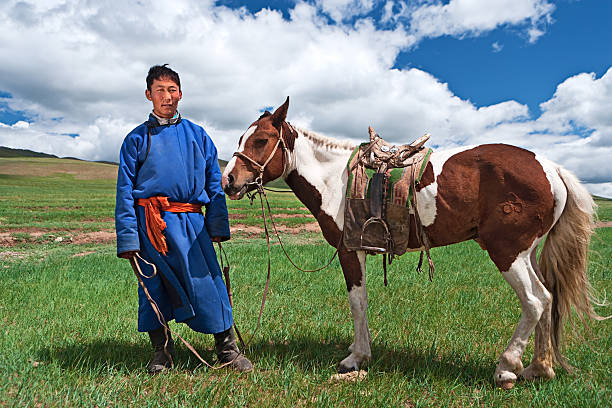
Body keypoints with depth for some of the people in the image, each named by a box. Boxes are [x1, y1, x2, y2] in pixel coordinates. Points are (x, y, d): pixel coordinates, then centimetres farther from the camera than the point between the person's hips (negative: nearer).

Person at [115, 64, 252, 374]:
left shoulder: (198, 136, 12)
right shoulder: (137, 139, 7)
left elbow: (214, 184, 13)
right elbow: (124, 191, 4)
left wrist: (217, 225, 5)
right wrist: (127, 238, -4)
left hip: (190, 220, 1)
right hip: (151, 222, 0)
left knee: (207, 282, -4)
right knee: (154, 288, 6)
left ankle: (227, 349, 9)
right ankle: (161, 351, 25)